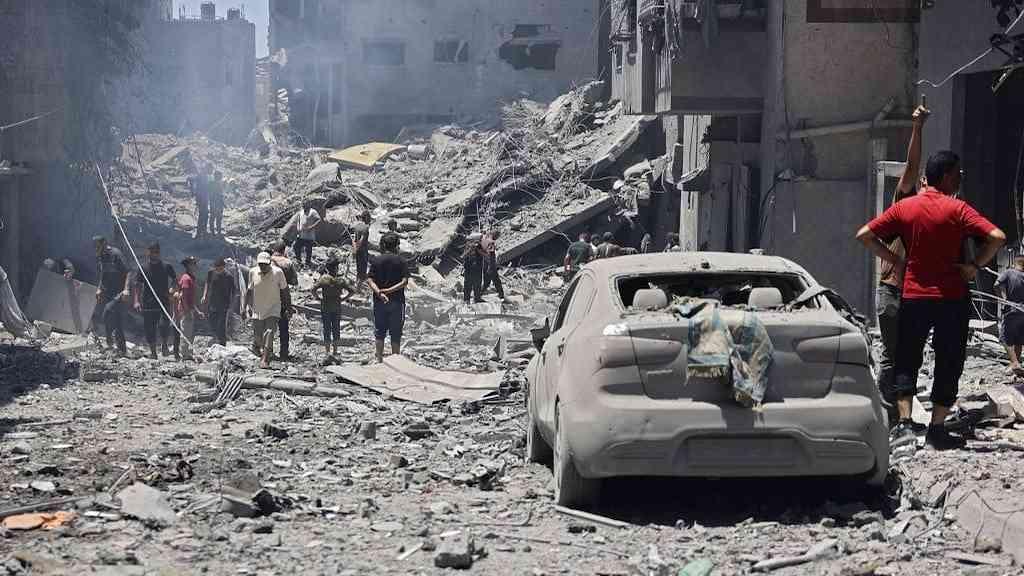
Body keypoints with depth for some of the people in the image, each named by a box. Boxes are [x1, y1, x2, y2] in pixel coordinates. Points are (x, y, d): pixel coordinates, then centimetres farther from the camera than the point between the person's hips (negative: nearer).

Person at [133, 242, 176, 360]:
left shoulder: (166, 267, 6)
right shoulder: (143, 268, 6)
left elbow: (174, 280, 16)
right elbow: (138, 285, 5)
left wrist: (171, 289, -5)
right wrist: (137, 301, -6)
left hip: (164, 302, -1)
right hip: (148, 304, 1)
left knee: (164, 325, -18)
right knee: (150, 329, 1)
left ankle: (164, 343, 9)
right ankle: (153, 351, 15)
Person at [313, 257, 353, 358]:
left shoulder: (323, 279, -11)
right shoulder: (340, 280, -7)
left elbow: (314, 289, -19)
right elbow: (351, 291, -6)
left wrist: (317, 297, -3)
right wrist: (343, 299, 3)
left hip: (325, 307, -1)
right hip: (337, 307, 1)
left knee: (326, 328, 6)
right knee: (336, 328, 13)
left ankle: (327, 350, 7)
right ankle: (335, 349, 16)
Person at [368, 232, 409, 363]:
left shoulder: (376, 260, 1)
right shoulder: (400, 260, -3)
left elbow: (370, 280, -10)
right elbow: (405, 281, -12)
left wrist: (379, 293, -20)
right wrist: (390, 290, -15)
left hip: (379, 302, 1)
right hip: (397, 300, -1)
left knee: (379, 332, 11)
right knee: (395, 333, 6)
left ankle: (379, 359, 10)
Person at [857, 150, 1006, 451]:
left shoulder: (904, 207, 2)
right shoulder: (957, 209, -7)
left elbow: (864, 235, 0)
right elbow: (997, 237, -18)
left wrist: (894, 259, 6)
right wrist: (975, 265, -5)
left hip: (913, 297, 2)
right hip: (952, 298, -2)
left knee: (907, 362, 10)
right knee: (948, 364, 9)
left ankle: (904, 425, -4)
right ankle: (937, 430, 10)